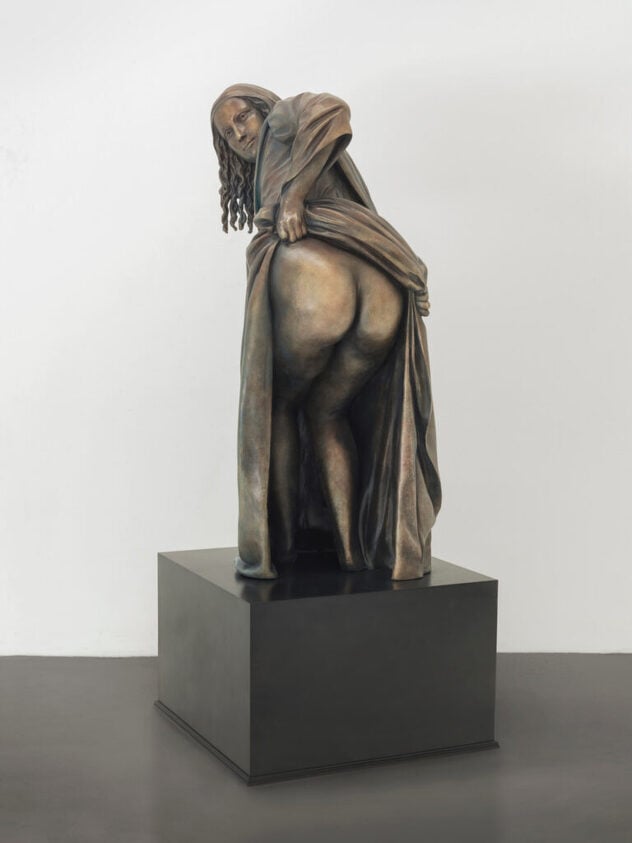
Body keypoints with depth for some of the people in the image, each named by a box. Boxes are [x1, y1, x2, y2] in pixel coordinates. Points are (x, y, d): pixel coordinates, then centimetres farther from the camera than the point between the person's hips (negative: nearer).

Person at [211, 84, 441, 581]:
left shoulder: (285, 119, 19)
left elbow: (332, 110, -4)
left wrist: (293, 194, -5)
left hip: (314, 270, -7)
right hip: (385, 294, 7)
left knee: (275, 405, 12)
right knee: (326, 412, 22)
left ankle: (277, 544, 15)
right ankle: (351, 547, 14)